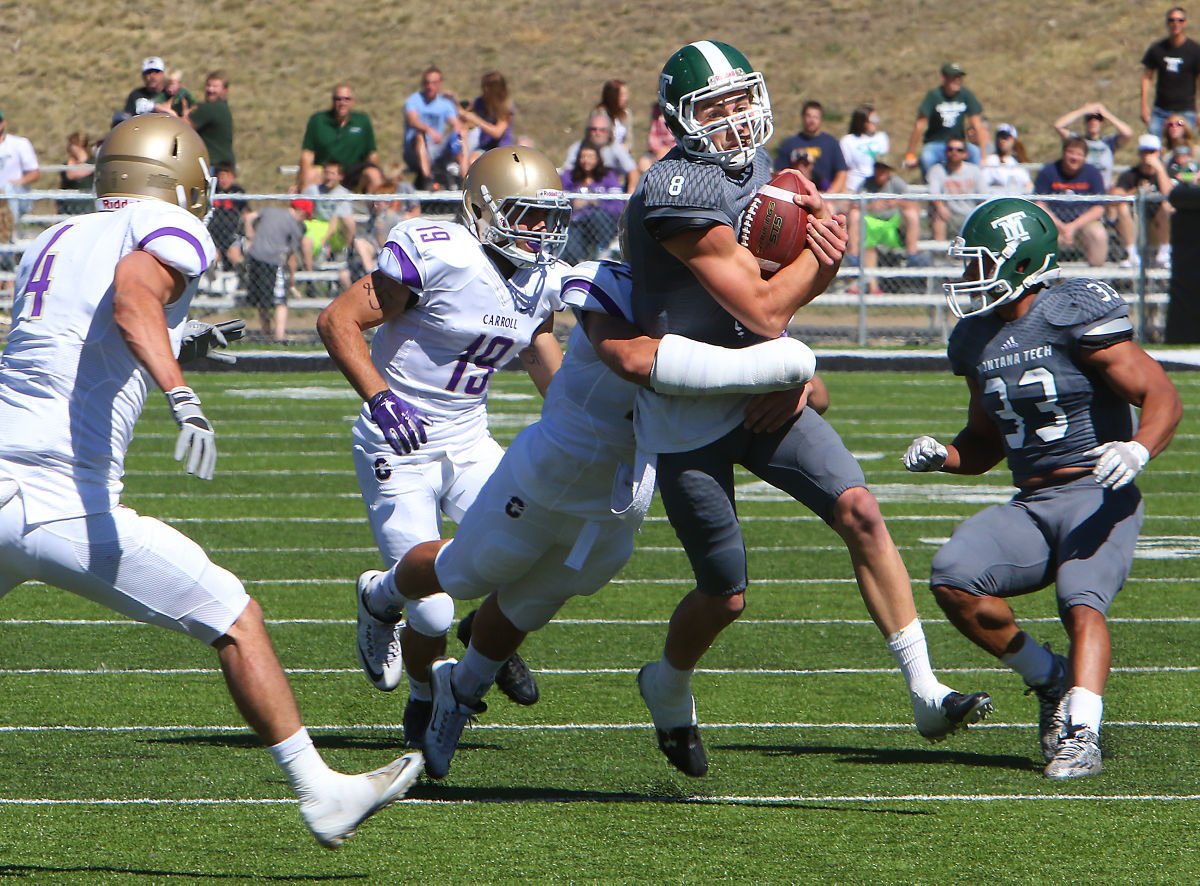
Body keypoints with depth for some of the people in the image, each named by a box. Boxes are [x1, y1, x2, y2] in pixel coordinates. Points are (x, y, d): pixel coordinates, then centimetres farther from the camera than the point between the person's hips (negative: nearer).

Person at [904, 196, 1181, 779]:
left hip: (1097, 497, -6)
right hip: (1029, 506, 6)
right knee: (953, 579, -17)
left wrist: (1137, 451, -30)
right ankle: (1050, 681, -1)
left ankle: (1081, 735, -38)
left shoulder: (1075, 316, -10)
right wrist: (941, 457, 3)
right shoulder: (977, 340, 12)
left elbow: (1161, 397, -11)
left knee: (1082, 603, -29)